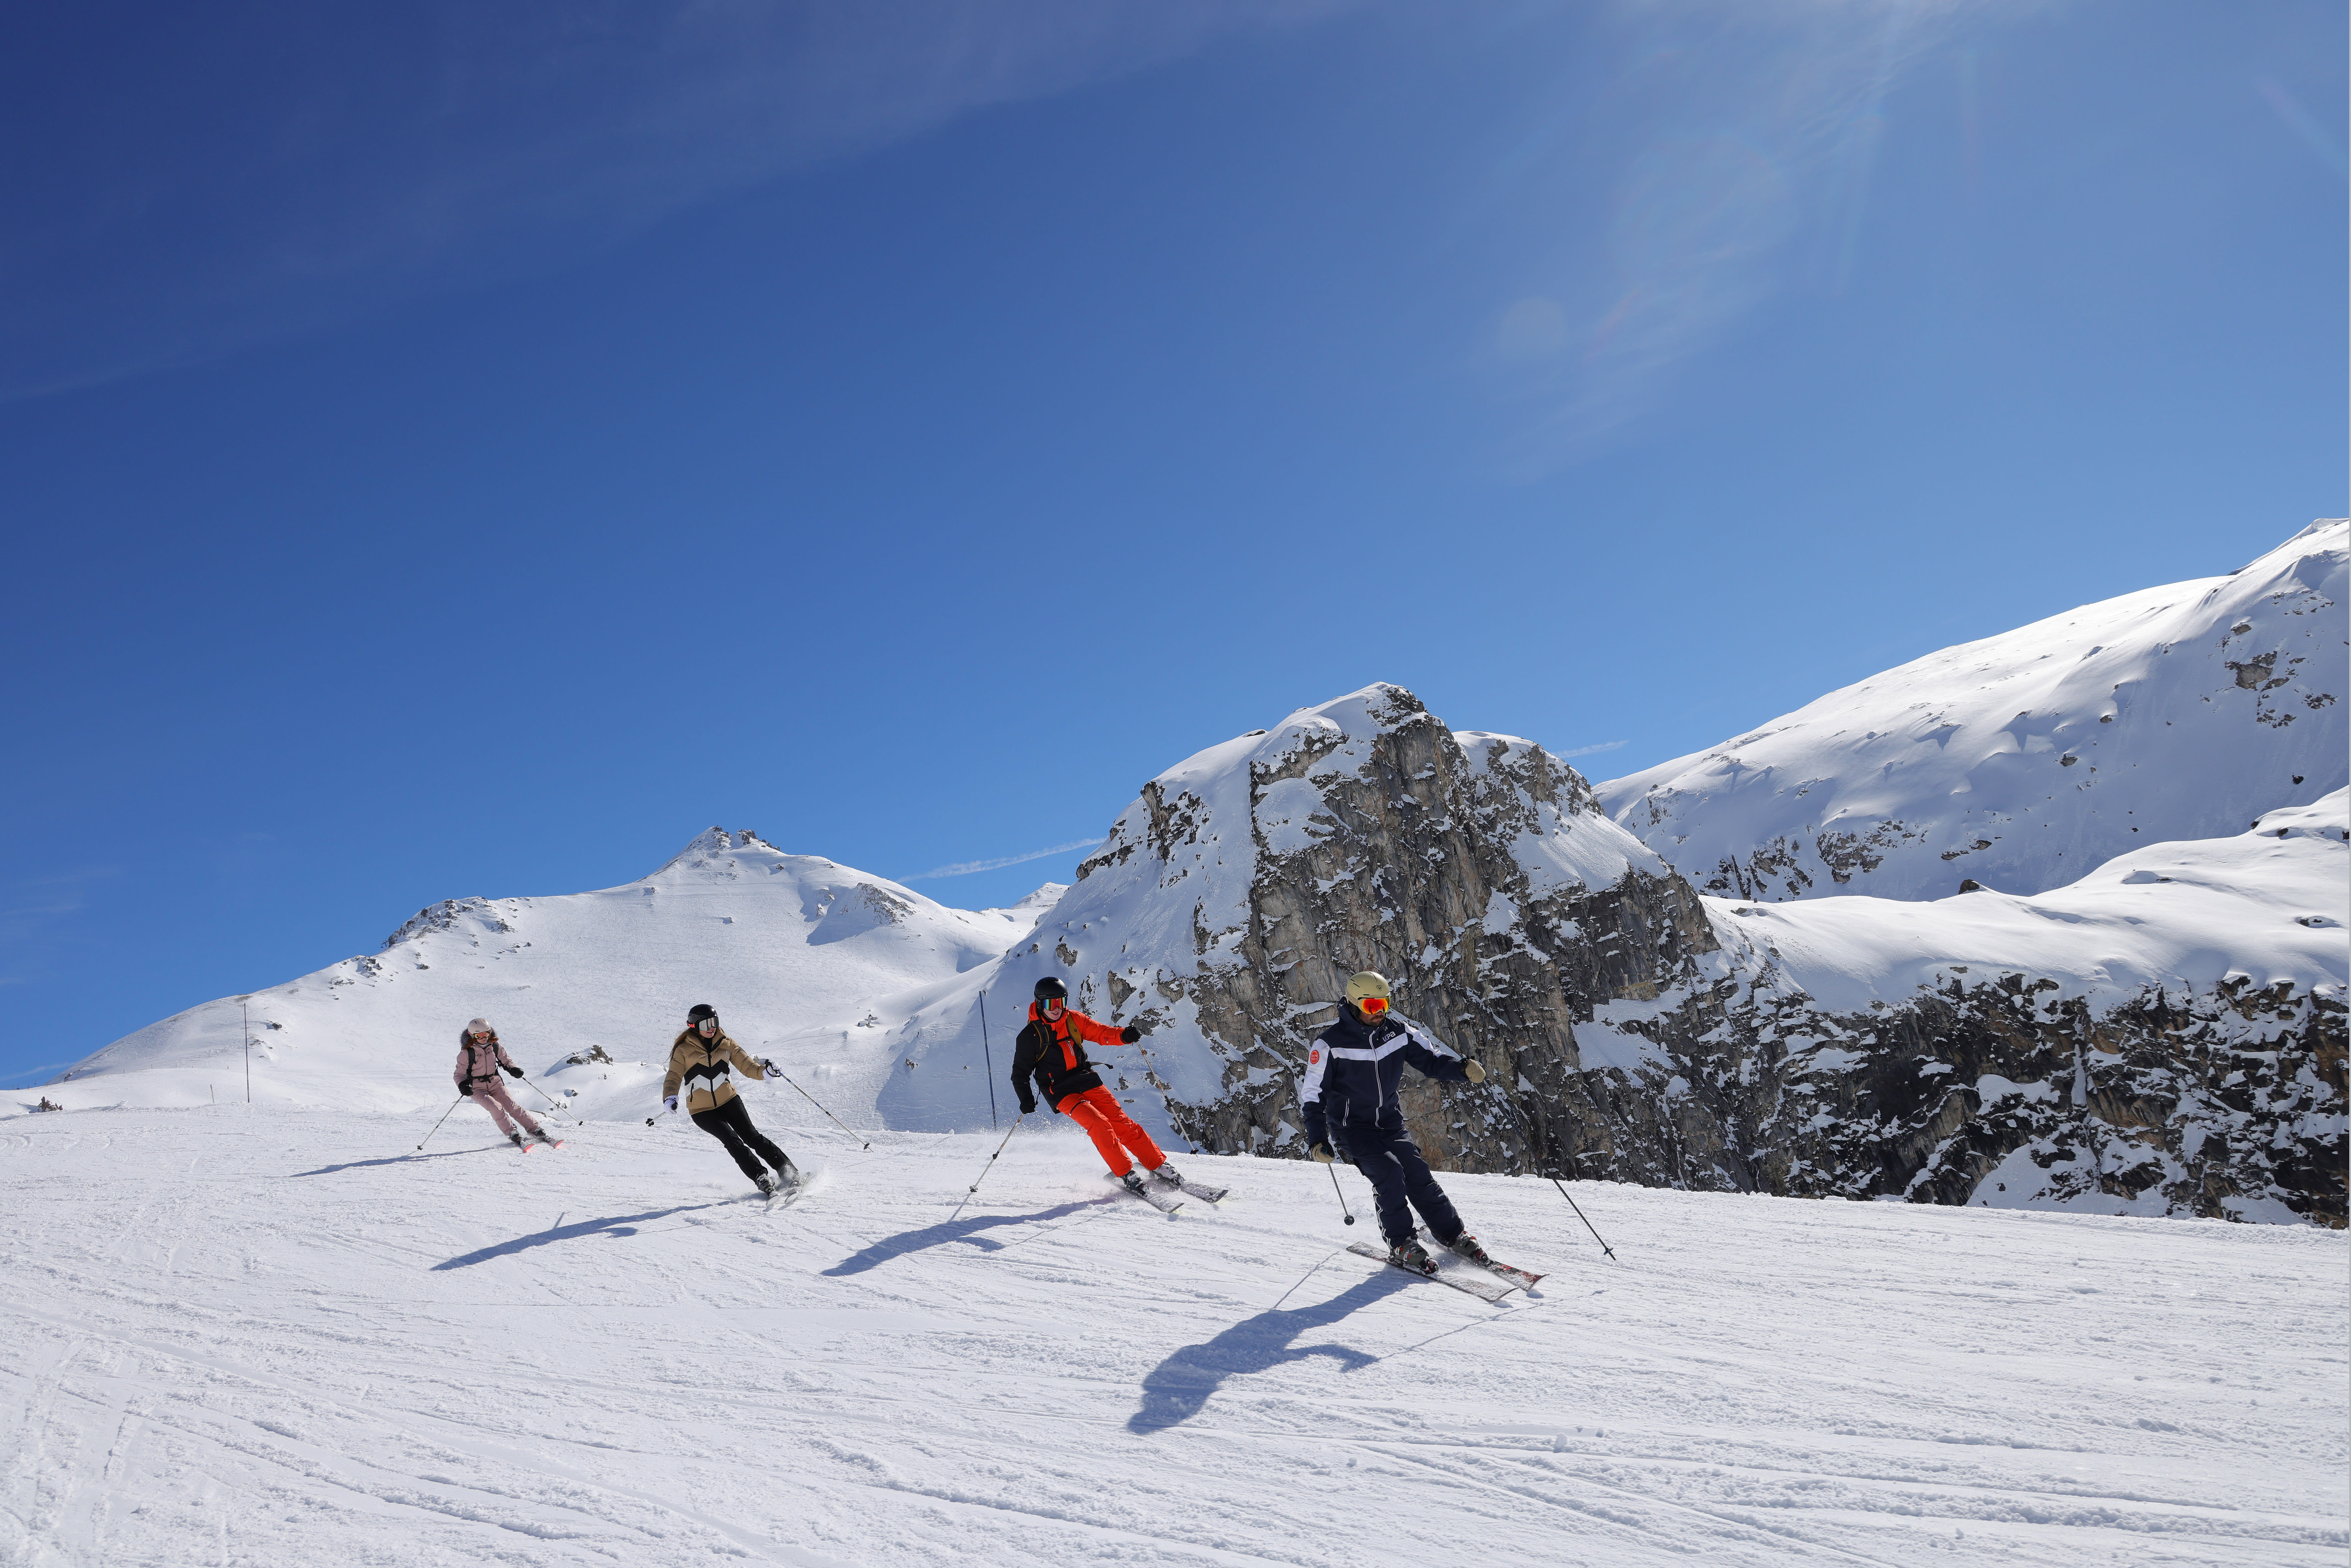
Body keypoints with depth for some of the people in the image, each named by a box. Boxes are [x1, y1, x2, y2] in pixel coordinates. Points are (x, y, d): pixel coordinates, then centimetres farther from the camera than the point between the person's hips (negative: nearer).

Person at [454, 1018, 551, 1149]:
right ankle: (512, 1135, -22)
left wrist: (513, 1069, -10)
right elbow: (459, 1074, -6)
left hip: (495, 1083, 3)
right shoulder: (466, 1053, -12)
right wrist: (462, 1086, -27)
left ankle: (537, 1131, -10)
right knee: (496, 1107, -27)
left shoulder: (495, 1046, -2)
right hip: (476, 1088, -3)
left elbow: (506, 1061, 12)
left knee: (513, 1107, -10)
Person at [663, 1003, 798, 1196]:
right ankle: (761, 1179, -22)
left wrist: (764, 1071, -21)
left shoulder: (725, 1042, 3)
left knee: (751, 1136, -11)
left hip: (729, 1100, 2)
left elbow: (747, 1065, 1)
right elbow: (674, 1078, -11)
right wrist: (670, 1097, -33)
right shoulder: (684, 1050, -4)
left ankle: (790, 1171, -10)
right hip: (702, 1110, -2)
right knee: (732, 1140, -20)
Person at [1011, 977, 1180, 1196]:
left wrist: (1124, 1036, -16)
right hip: (1062, 1093, -4)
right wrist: (1025, 1099, -13)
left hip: (1088, 1083, 4)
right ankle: (1126, 1174, -16)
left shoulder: (1073, 1019, 4)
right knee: (1099, 1125, -23)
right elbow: (1020, 1073, 1)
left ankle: (1160, 1166, 2)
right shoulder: (1030, 1036, -5)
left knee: (1123, 1123, -5)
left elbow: (1101, 1033, 4)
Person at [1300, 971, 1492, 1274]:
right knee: (1389, 1172, -22)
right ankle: (1401, 1246, -9)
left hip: (1390, 1122, 4)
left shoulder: (1398, 1032, -4)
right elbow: (1313, 1095, -11)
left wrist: (1462, 1069, -22)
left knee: (1417, 1173, -9)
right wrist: (1317, 1140, -20)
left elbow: (1431, 1059, -1)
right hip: (1352, 1127, -4)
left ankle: (1455, 1235, 7)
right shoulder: (1330, 1044, -15)